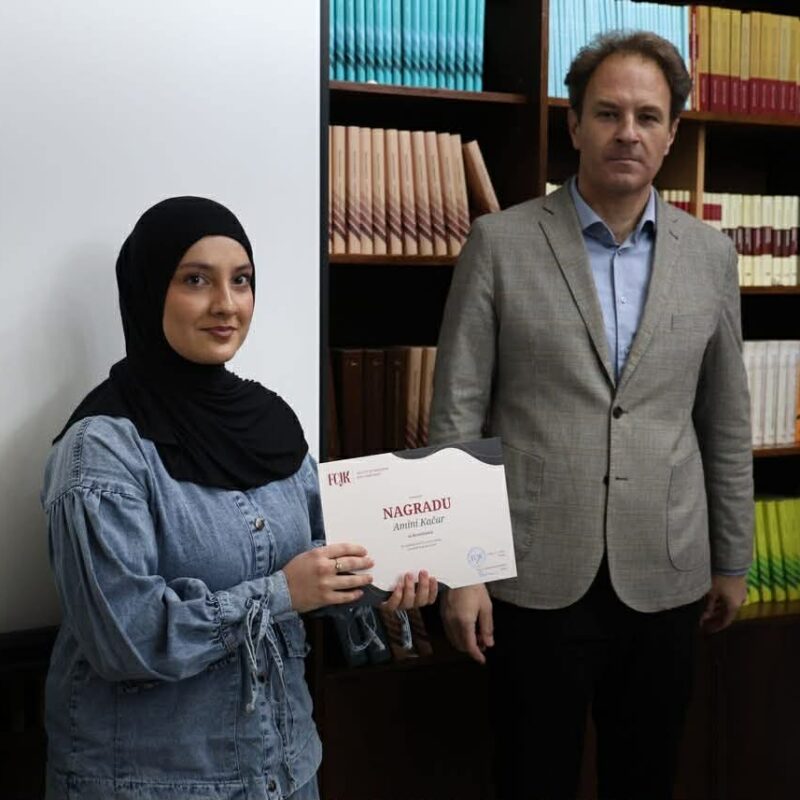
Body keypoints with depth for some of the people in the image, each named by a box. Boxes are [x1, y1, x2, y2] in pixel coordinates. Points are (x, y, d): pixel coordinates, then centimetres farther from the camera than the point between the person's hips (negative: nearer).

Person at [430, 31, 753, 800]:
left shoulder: (710, 254, 4)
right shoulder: (500, 242, -5)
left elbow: (726, 422, 10)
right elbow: (457, 415, -5)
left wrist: (732, 559, 13)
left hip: (663, 578, 3)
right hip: (537, 575, -2)